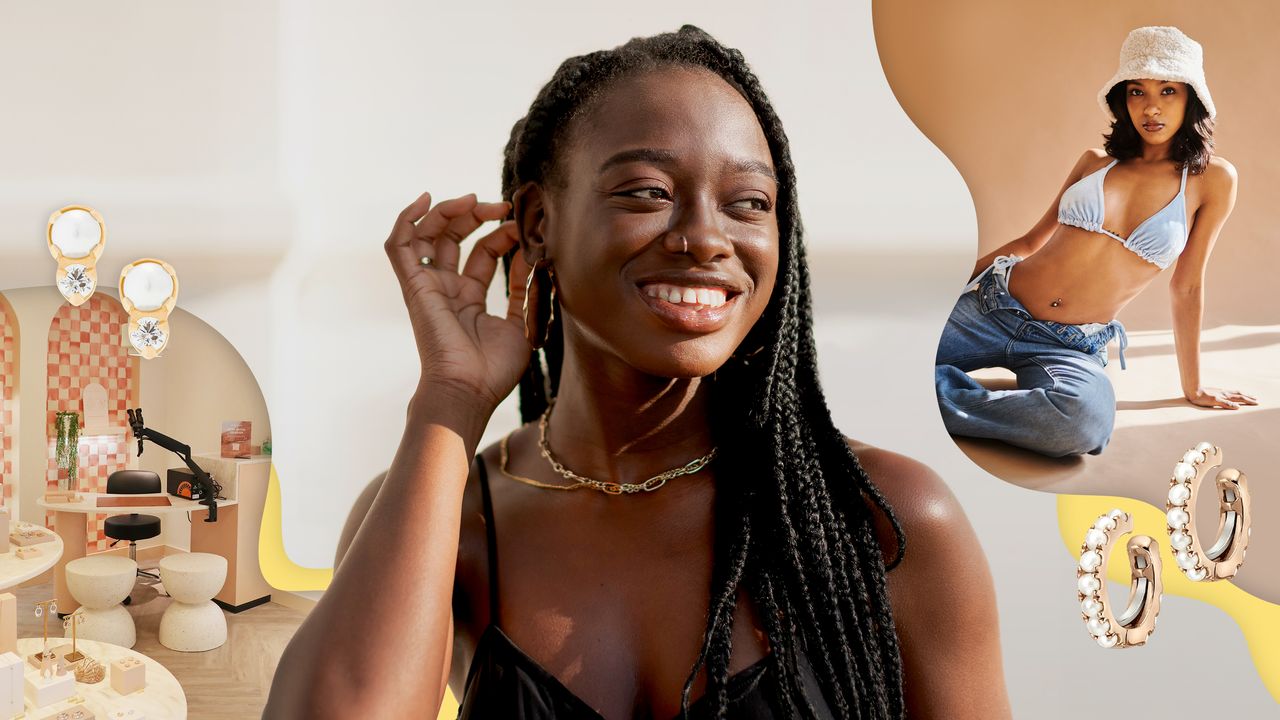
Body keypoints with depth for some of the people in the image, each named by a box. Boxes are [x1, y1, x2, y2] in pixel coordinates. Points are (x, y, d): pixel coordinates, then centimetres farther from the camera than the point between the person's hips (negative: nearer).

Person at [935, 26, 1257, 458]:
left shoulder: (1212, 178, 4)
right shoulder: (1095, 162, 11)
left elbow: (1187, 287, 10)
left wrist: (1193, 387, 15)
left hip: (1073, 348, -1)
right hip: (992, 304, 1)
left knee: (1087, 422, -39)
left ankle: (940, 398, -22)